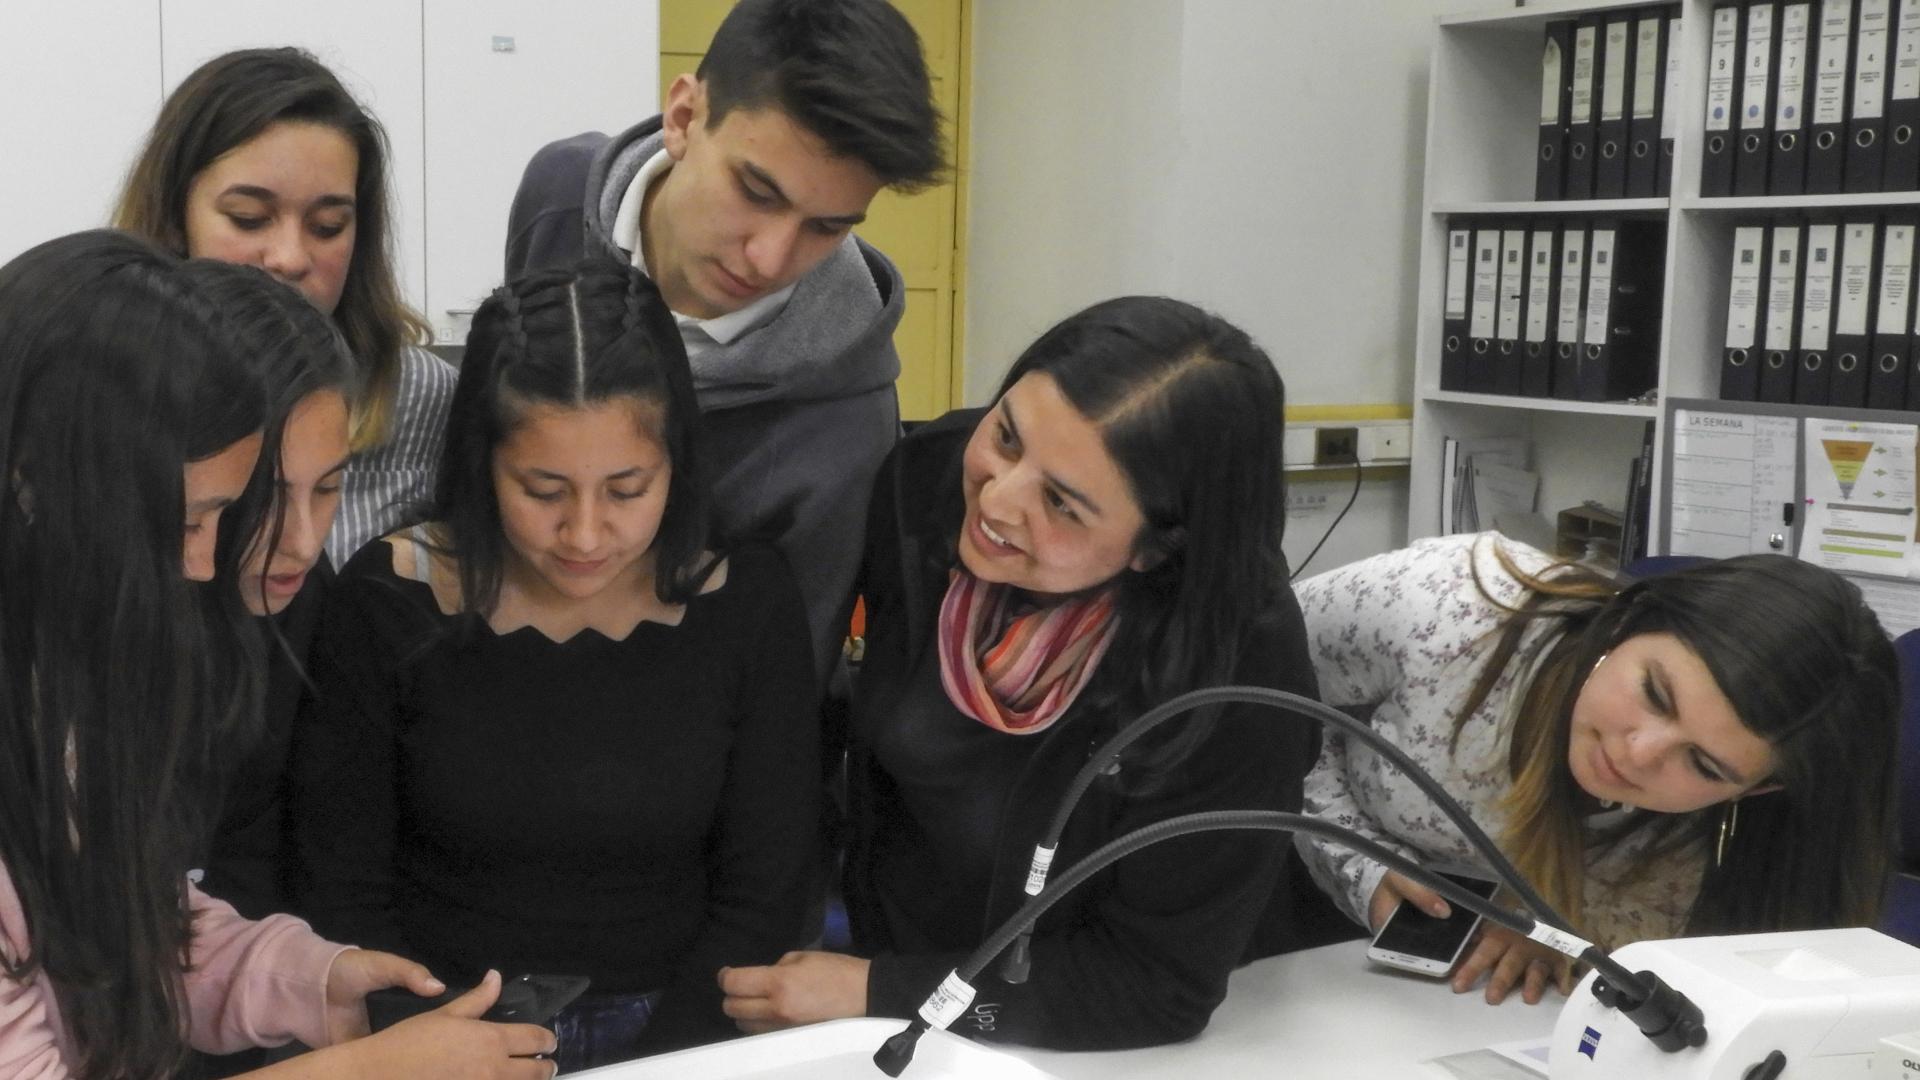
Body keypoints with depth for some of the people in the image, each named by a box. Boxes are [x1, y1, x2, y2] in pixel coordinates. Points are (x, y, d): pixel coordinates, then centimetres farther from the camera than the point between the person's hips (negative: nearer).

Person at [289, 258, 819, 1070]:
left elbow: (762, 899, 0)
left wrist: (653, 1061, -12)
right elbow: (345, 898, -2)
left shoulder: (748, 608, -3)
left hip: (671, 1035, 1)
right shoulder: (386, 609, -6)